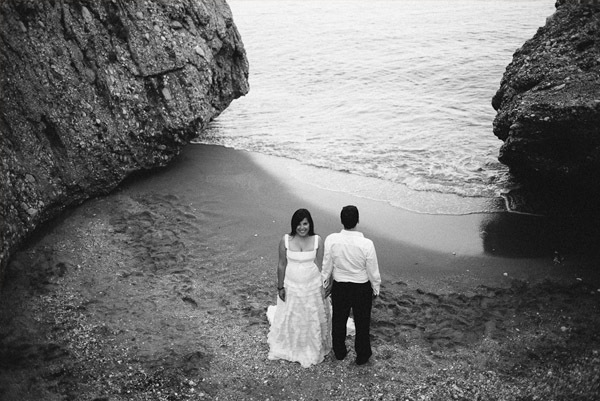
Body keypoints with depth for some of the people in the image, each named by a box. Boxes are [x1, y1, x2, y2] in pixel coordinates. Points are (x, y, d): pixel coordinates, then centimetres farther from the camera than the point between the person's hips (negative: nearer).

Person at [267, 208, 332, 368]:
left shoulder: (317, 241, -11)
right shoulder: (285, 240, -11)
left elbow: (320, 265, -5)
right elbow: (281, 265, -4)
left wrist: (323, 287, -5)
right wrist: (280, 287, -2)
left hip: (313, 287, 0)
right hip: (291, 287, 0)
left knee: (312, 318, 14)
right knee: (290, 318, 15)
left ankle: (313, 348, 37)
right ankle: (290, 347, 40)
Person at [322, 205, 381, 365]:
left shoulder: (331, 240, -21)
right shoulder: (366, 244, -26)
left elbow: (327, 265, -8)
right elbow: (373, 271, -14)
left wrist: (326, 283, 11)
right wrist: (376, 289, 4)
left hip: (339, 286, 2)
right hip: (362, 288, -2)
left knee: (338, 320, 24)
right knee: (362, 322, 20)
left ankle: (339, 352, 43)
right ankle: (362, 355, 39)